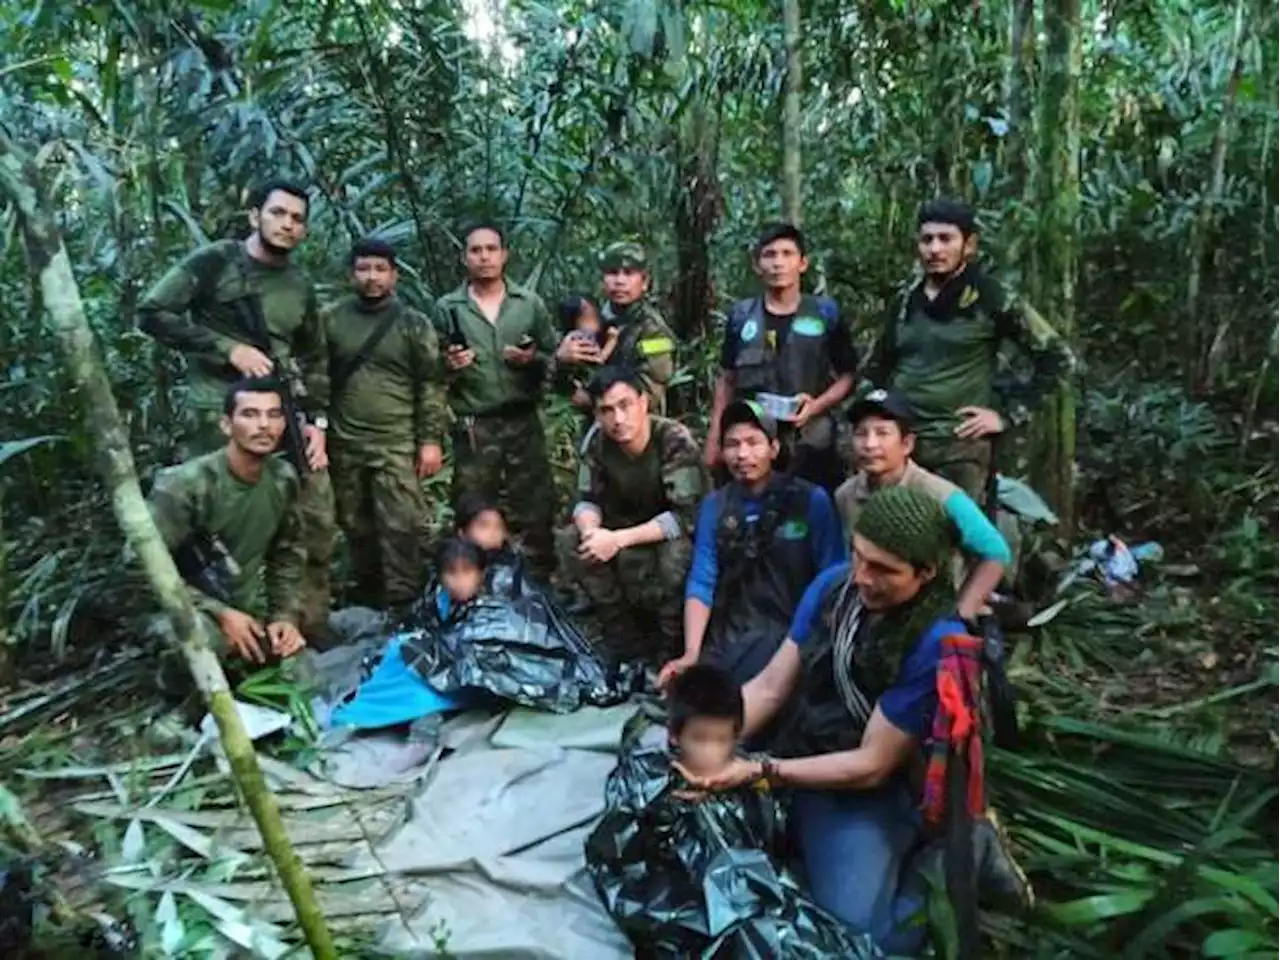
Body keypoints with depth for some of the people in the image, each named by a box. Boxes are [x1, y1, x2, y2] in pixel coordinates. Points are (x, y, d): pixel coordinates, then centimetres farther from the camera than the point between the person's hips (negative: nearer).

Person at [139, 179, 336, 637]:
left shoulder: (301, 288, 15)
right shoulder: (214, 261, -2)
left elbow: (315, 360, 19)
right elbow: (151, 313, -7)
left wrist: (317, 421, 8)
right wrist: (229, 348, -13)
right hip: (219, 415, -5)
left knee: (317, 521, 5)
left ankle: (312, 626, 19)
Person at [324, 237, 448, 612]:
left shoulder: (414, 323, 1)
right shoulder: (330, 319, 6)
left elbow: (431, 385, -1)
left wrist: (431, 439, -6)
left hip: (397, 444, -2)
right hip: (344, 444, 3)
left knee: (401, 525, -6)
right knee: (356, 526, 12)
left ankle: (403, 605, 4)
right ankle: (367, 599, 28)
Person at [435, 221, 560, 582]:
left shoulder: (530, 303, 7)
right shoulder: (447, 308, 4)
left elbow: (557, 359, 7)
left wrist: (533, 359, -13)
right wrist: (449, 367, -16)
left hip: (524, 423, 1)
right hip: (473, 429, 0)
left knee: (535, 512, 5)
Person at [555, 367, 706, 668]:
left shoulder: (675, 441, -28)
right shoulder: (596, 441, -13)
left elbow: (686, 516, -32)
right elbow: (588, 499, -6)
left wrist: (618, 539, -36)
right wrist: (591, 530, -30)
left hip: (682, 533, -5)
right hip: (631, 525, 5)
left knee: (674, 554, -37)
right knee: (570, 542, -16)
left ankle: (673, 643, -9)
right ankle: (625, 634, -2)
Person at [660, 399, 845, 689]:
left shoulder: (812, 500, -4)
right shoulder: (713, 505, 7)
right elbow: (702, 581, 0)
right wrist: (691, 654, -12)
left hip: (792, 631, -3)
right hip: (728, 634, 3)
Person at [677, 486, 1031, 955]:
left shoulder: (938, 645, -24)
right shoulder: (833, 584, -8)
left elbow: (871, 766, -19)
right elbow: (769, 688, -3)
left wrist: (759, 771, -25)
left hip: (867, 794, -6)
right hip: (802, 763, 7)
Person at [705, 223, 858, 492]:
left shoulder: (825, 313, 2)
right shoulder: (741, 316, 6)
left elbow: (847, 376, 5)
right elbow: (726, 380, 12)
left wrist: (817, 406, -12)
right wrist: (715, 436, 7)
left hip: (810, 444, -1)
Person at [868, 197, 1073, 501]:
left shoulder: (991, 299, -4)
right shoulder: (907, 300, 12)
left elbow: (1056, 357, -2)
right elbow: (880, 361, 27)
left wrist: (1008, 414, -6)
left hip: (959, 445, -5)